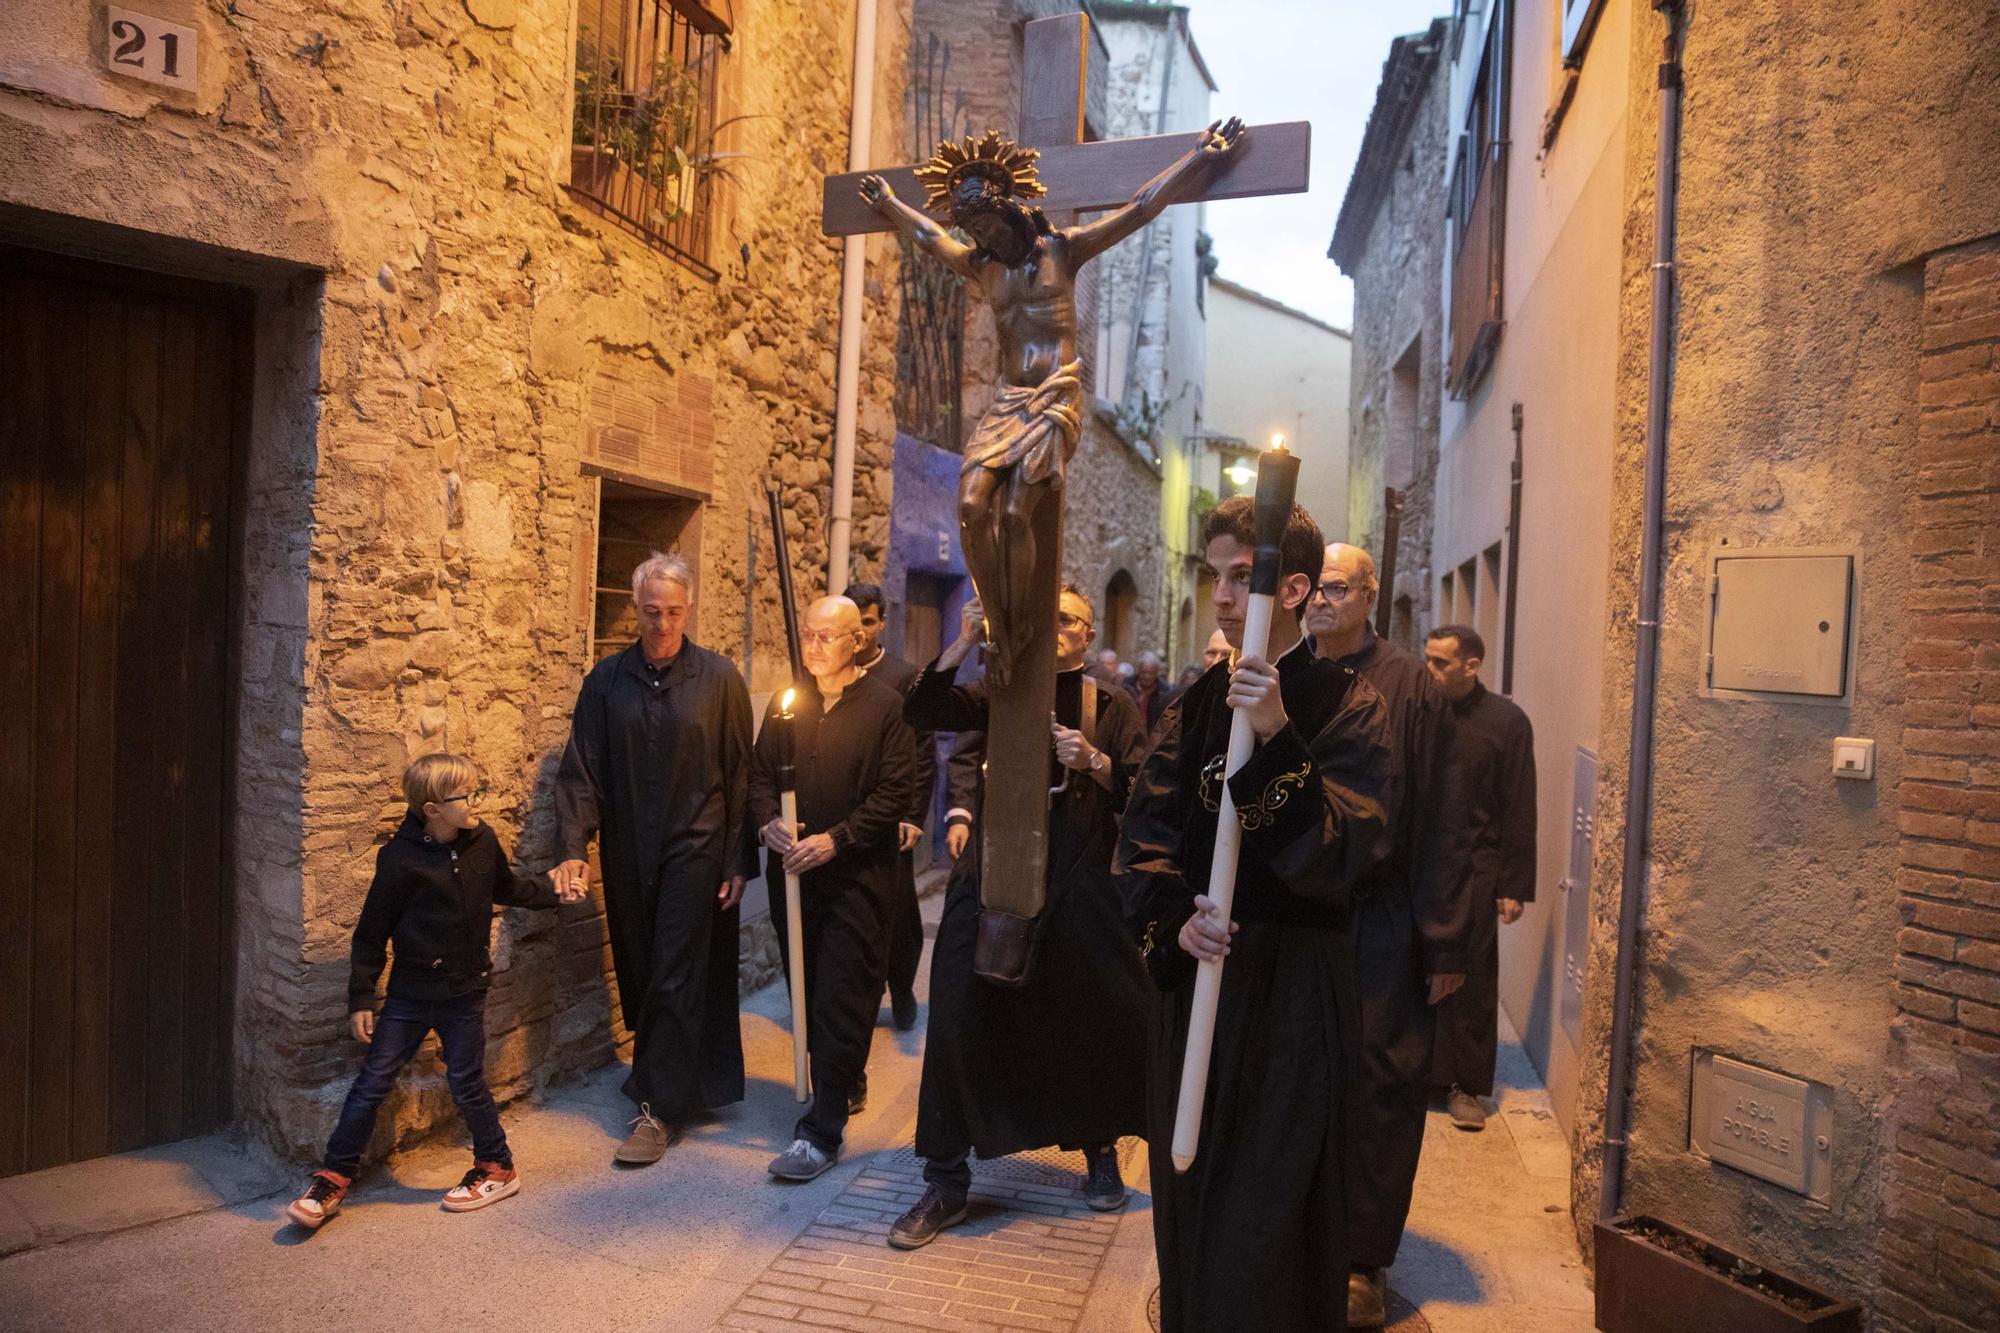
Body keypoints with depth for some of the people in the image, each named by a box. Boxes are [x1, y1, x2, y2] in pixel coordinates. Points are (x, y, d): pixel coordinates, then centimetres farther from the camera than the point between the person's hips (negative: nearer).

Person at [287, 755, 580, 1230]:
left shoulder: (482, 842, -5)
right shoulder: (400, 860, -17)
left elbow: (507, 887, 17)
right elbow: (372, 932, -9)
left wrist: (554, 889, 16)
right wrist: (360, 999, -7)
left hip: (465, 993, 2)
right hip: (410, 993, -2)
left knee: (466, 1083, 8)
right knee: (372, 1083, 4)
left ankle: (497, 1167, 26)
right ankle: (333, 1178, 20)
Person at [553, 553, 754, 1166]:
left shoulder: (718, 677, -3)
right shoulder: (607, 679, 3)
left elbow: (740, 775, -2)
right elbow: (581, 769, 1)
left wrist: (737, 861, -4)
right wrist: (573, 847, -11)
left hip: (696, 849, -3)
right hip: (628, 854, 3)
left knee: (676, 978, -2)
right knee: (637, 976, 13)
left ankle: (660, 1109, 7)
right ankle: (657, 1073, 33)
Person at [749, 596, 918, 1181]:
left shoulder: (885, 705, -6)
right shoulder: (787, 704, 8)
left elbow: (896, 792, -10)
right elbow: (760, 773, 11)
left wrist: (835, 839, -17)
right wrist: (767, 821, -9)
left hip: (858, 875, -5)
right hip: (793, 871, 5)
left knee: (841, 997, -4)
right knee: (806, 990, 14)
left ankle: (823, 1130, 4)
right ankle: (845, 1085, 36)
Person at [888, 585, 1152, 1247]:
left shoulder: (1112, 708, 6)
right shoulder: (1000, 694, 7)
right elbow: (923, 711, -10)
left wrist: (1096, 763, -20)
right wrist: (963, 643, -20)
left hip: (1079, 890, 0)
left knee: (1088, 1024, 8)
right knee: (960, 1024, -2)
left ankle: (1100, 1151, 36)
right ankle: (946, 1183, 13)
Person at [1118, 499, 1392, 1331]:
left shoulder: (1345, 707, -8)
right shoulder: (1196, 704, 6)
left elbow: (1334, 851, -19)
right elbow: (1143, 839, 1)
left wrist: (1275, 737, -29)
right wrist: (1173, 922, -17)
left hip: (1292, 983, -5)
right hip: (1194, 975, 5)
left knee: (1265, 1214, 3)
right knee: (1189, 1201, 18)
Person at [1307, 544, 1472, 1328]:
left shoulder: (1410, 688, -4)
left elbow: (1438, 823, -6)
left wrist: (1444, 944, -8)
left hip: (1379, 925, -3)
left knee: (1377, 1093, 6)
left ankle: (1362, 1261, 21)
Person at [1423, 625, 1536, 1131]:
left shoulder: (1506, 720, -2)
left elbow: (1519, 810, -1)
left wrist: (1514, 885, -5)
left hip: (1473, 868, -2)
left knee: (1471, 980, 3)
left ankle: (1466, 1087, 15)